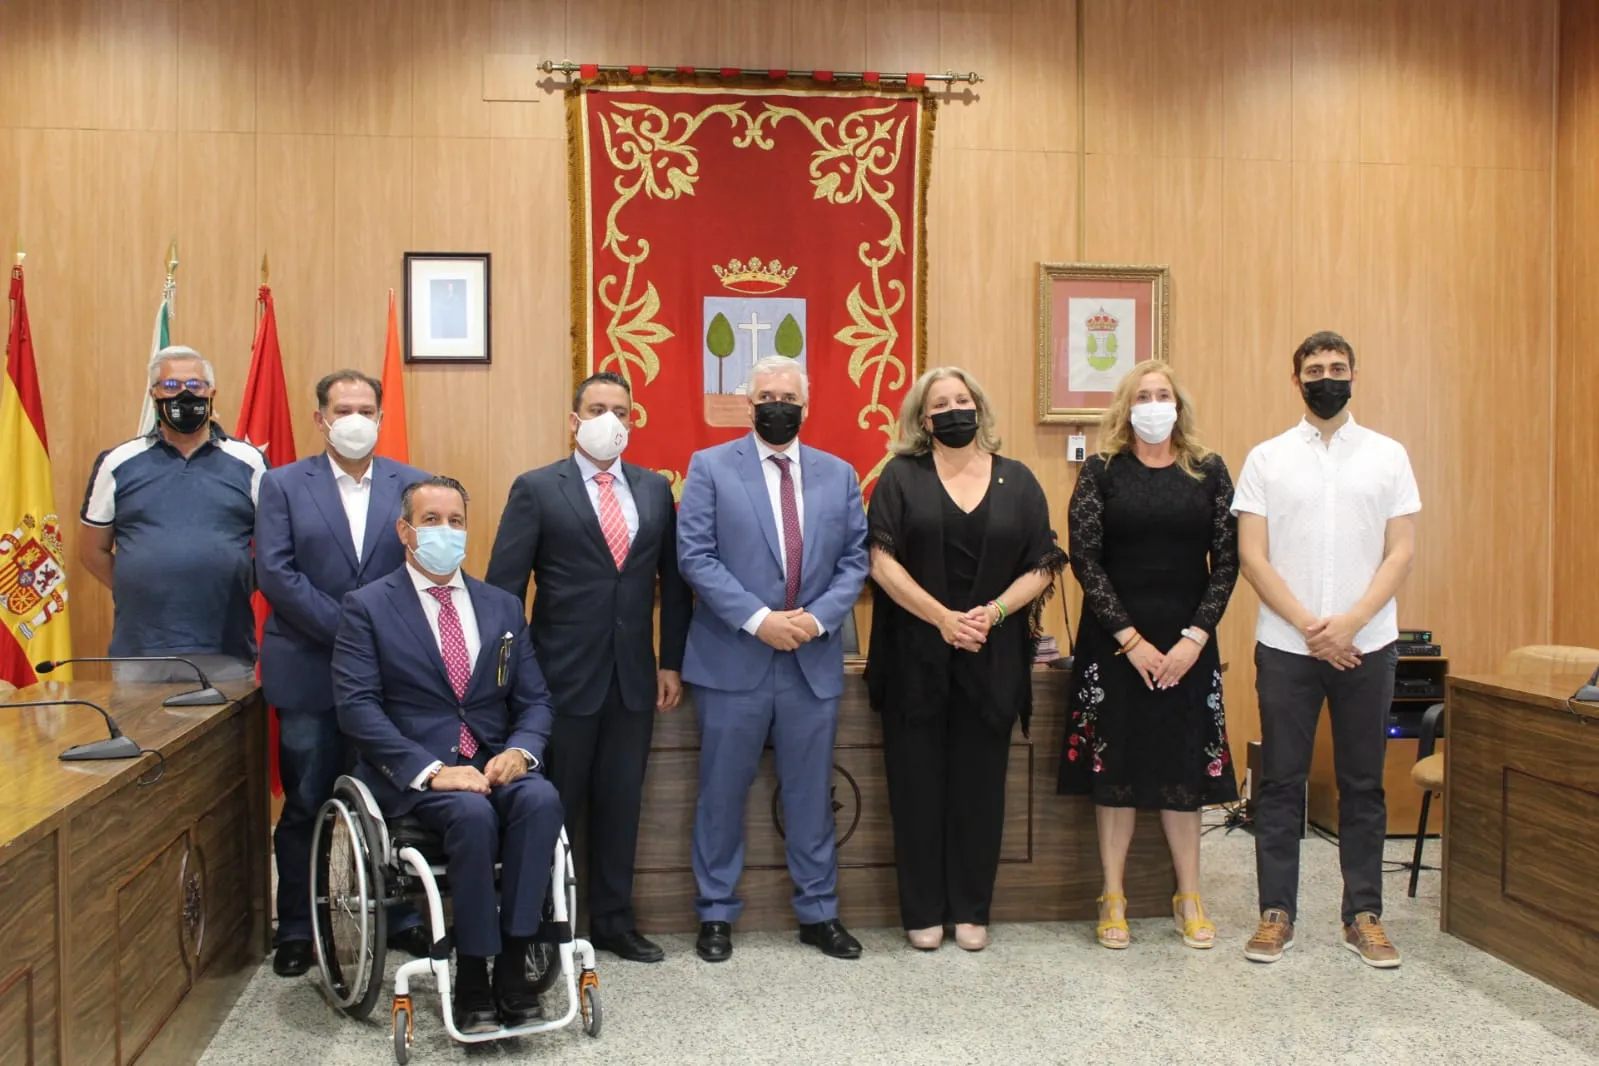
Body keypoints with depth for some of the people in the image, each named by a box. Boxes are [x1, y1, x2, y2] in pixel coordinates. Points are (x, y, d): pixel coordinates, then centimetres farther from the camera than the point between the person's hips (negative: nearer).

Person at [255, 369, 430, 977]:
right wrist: (344, 628, -14)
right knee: (305, 807, 6)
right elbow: (275, 573, -6)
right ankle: (297, 931, 18)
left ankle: (402, 919, 18)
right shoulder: (283, 485, 4)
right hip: (310, 673, -1)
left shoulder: (411, 485, 7)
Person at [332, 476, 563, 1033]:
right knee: (473, 813, -34)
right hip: (412, 773, -3)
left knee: (541, 799, -29)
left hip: (494, 762, 4)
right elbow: (356, 706, -9)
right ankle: (473, 974, -18)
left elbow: (534, 699, 12)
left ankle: (513, 963, -21)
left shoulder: (502, 606, 14)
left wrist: (520, 750, -11)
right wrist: (430, 770, -20)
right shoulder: (367, 606, 2)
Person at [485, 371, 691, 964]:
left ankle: (613, 919, 25)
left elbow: (673, 580, 10)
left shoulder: (655, 490, 8)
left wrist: (671, 661, 6)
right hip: (563, 675, -3)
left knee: (620, 803, 11)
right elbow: (504, 586, -5)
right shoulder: (537, 489, -3)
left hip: (634, 677, 4)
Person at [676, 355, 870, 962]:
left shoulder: (839, 475, 10)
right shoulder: (710, 467, 1)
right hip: (733, 660, -2)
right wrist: (757, 619, -16)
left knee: (811, 793, 10)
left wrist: (818, 618, -11)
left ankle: (818, 913, 23)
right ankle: (716, 914, 21)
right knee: (723, 793, 6)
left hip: (814, 660, 3)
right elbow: (695, 556, -8)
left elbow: (855, 560, 6)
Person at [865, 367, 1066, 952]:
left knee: (979, 784, 7)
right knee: (917, 784, 4)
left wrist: (993, 612, -12)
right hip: (915, 657, -1)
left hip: (992, 658, 2)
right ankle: (922, 911, 16)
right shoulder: (901, 476, 1)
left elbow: (1042, 567, 3)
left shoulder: (1017, 481, 6)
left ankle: (971, 910, 20)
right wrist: (943, 618, -15)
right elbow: (881, 560, -7)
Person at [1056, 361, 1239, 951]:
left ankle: (1189, 897, 19)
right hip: (1114, 642, -1)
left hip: (1186, 644, 1)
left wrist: (1195, 638, -9)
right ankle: (1113, 898, 14)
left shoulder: (1210, 471, 5)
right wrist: (1131, 639, -12)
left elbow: (1227, 560, 1)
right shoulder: (1101, 471, 0)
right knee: (1115, 768, 4)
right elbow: (1084, 558, -6)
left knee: (1184, 767, 7)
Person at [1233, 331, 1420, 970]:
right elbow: (1253, 557, -3)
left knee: (1362, 784, 8)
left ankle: (1363, 915, 17)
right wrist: (1309, 626, -12)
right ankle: (1276, 913, 12)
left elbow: (1401, 553, 0)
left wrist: (1350, 623, -13)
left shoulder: (1388, 456, 6)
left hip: (1366, 646, 1)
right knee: (1280, 781, 4)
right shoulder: (1266, 459, 3)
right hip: (1285, 646, -1)